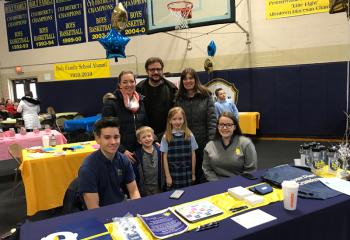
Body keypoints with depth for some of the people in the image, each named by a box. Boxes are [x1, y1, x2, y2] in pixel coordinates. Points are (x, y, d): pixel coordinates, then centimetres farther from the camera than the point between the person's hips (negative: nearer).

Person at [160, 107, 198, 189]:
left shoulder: (189, 135, 0)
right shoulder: (166, 137, -3)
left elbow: (193, 155, 5)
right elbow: (165, 157, -1)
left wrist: (193, 173, 6)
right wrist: (167, 176, -3)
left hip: (187, 174, 1)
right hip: (173, 174, -1)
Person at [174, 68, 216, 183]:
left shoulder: (205, 95, -3)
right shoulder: (178, 98, 2)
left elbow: (212, 118, -6)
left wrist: (212, 140, -12)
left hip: (203, 141, -1)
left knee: (202, 172, 11)